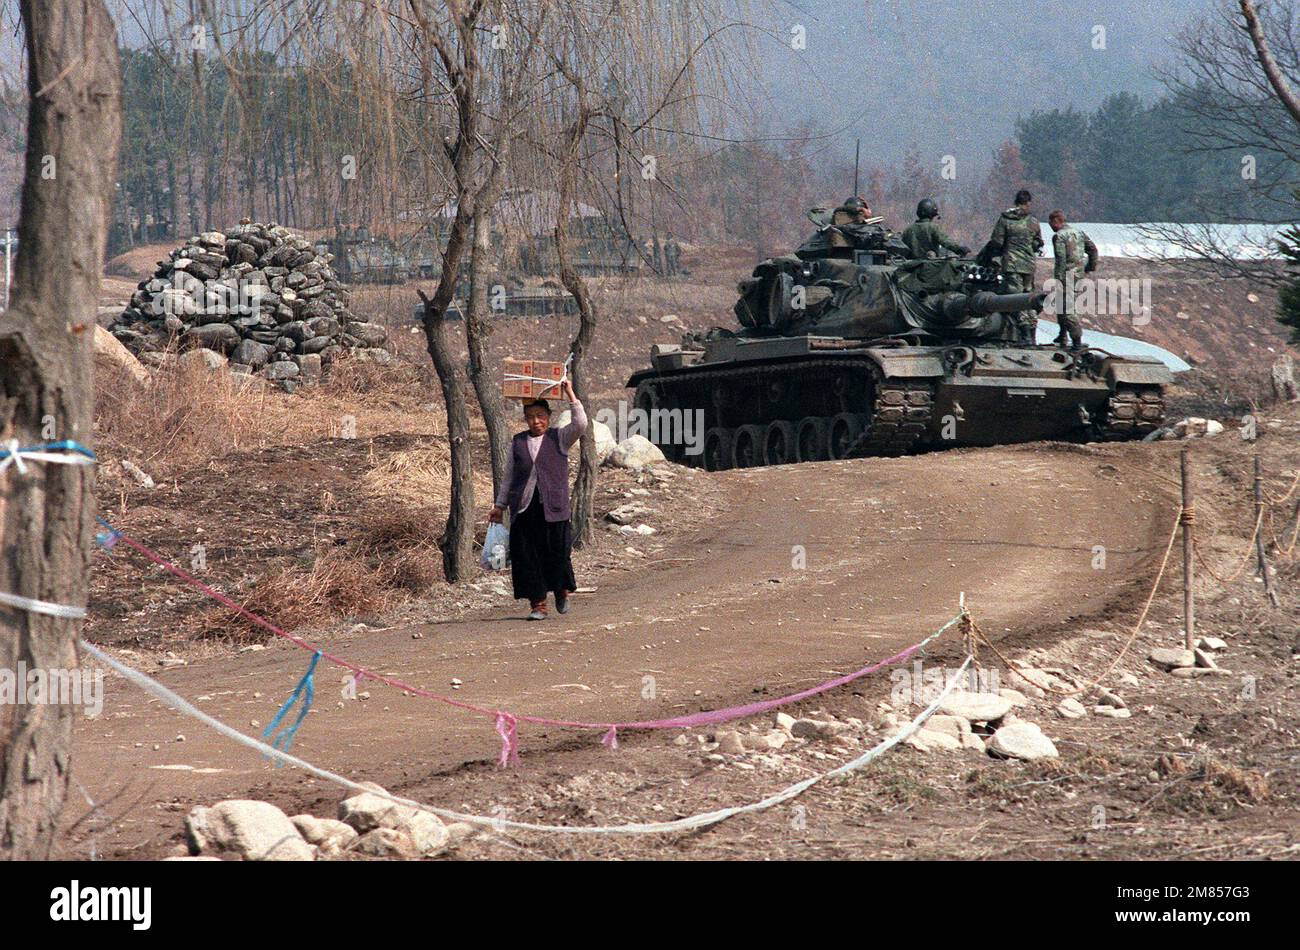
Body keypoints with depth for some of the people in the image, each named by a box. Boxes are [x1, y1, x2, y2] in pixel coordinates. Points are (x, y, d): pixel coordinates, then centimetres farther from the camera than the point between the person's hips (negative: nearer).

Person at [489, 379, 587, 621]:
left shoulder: (559, 438, 5)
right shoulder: (517, 443, 11)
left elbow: (581, 424, -13)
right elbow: (508, 476, 16)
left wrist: (570, 394, -13)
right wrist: (500, 505, 14)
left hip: (553, 508, -2)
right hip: (524, 508, 2)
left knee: (557, 552, 0)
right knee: (527, 557, -3)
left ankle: (562, 591, 28)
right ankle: (537, 604, 2)